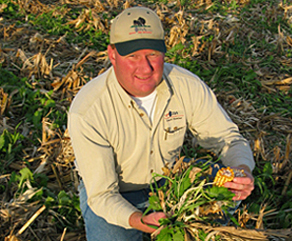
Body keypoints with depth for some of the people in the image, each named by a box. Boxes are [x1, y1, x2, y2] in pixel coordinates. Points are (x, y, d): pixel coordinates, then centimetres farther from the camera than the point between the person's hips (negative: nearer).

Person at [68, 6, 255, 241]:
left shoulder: (188, 86, -21)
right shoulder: (86, 112, -31)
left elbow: (228, 138, -9)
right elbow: (102, 195, -26)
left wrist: (243, 170, -32)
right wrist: (139, 221, -46)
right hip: (113, 194, -2)